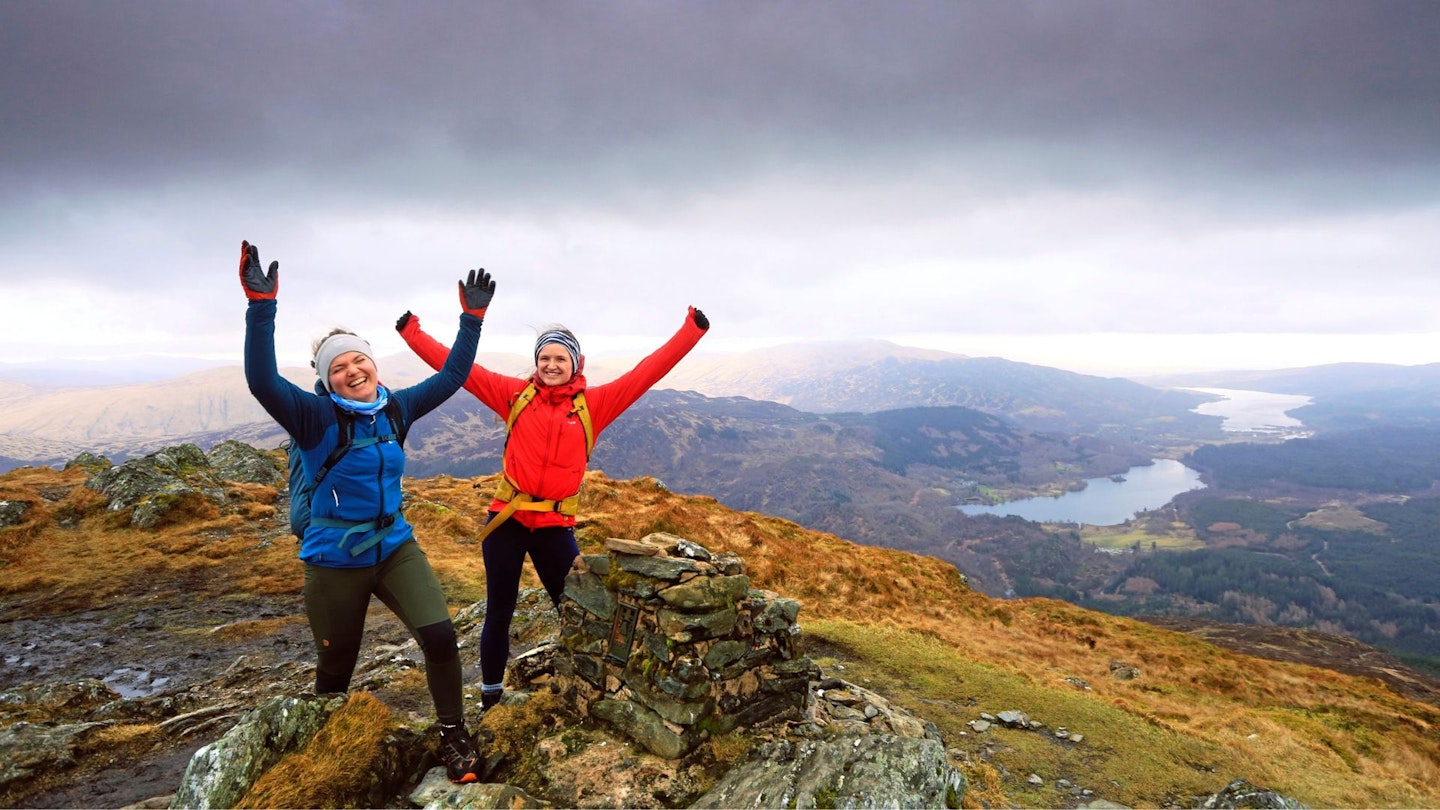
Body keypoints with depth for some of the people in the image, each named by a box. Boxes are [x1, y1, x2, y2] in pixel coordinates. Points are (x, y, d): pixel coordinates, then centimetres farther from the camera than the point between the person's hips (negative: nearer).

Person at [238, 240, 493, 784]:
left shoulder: (396, 408, 1)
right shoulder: (315, 417, -13)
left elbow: (451, 377, 8)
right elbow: (262, 381, -29)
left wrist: (472, 318, 2)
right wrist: (261, 305, -38)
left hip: (396, 548, 3)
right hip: (335, 562, -3)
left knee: (440, 635, -13)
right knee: (335, 668, 11)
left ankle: (454, 737, 5)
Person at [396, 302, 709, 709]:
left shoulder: (594, 403, 0)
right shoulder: (516, 394, 3)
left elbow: (646, 372, -3)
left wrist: (691, 331, -6)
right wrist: (412, 332, 6)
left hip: (556, 526, -1)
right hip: (506, 520, 1)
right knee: (499, 613, 13)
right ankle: (490, 694, 33)